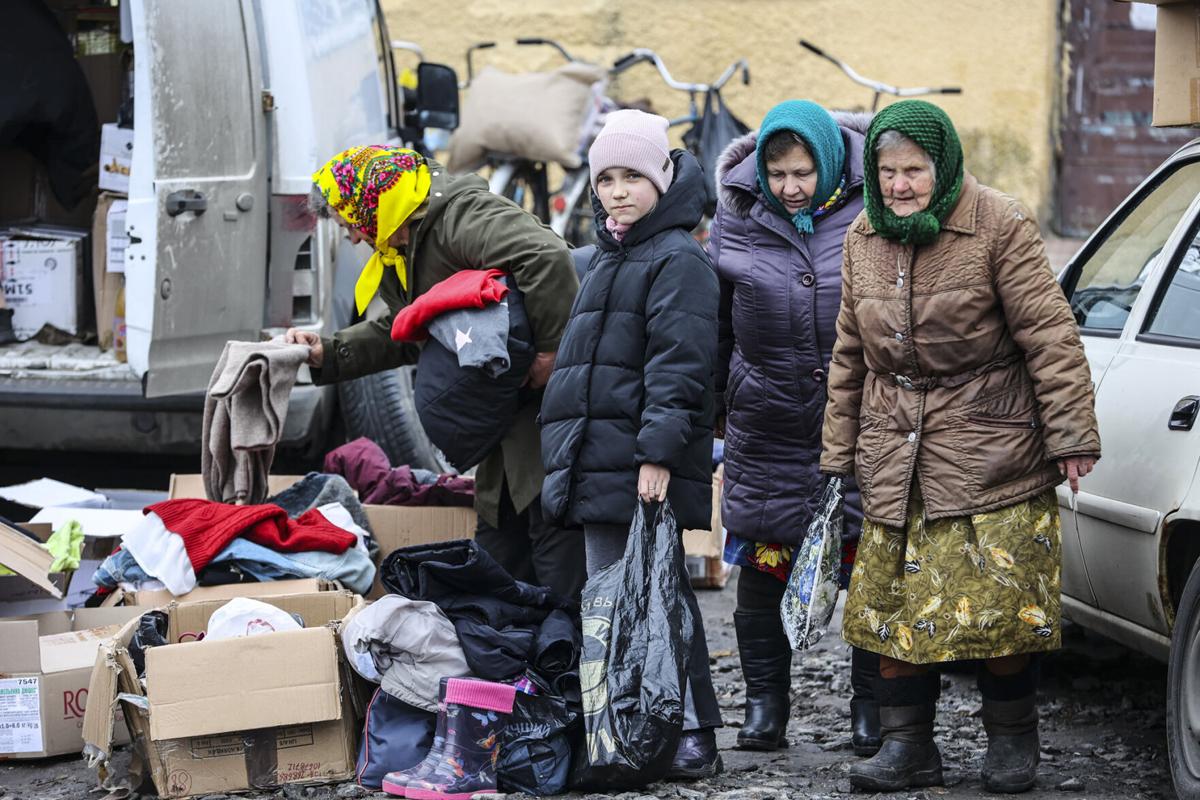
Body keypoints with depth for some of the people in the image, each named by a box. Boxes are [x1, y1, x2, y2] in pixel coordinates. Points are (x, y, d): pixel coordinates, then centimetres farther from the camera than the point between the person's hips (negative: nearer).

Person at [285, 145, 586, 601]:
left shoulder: (461, 216, -18)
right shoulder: (402, 254, 17)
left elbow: (546, 256, -31)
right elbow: (399, 335, 26)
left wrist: (552, 348, -28)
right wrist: (327, 354, 13)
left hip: (548, 395, -11)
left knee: (553, 527, -10)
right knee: (498, 534, 15)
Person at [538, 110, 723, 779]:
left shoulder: (678, 260, -8)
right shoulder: (610, 258, 22)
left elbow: (677, 368, -17)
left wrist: (659, 450, -25)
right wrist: (570, 457, 28)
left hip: (645, 470, -10)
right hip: (601, 466, 10)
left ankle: (692, 734, -9)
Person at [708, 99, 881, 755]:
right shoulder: (738, 219, 2)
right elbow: (717, 324, 13)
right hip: (766, 427, 2)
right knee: (762, 566, 6)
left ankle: (872, 704, 15)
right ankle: (765, 702, 18)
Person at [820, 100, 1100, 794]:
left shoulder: (1001, 227, -10)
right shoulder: (864, 239, 8)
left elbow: (1049, 337, -10)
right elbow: (850, 356, 16)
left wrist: (1071, 436, -13)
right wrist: (840, 452, 16)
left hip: (989, 448, -5)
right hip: (894, 457, 5)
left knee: (1000, 602, -2)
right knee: (893, 605, 2)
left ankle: (1012, 740, 15)